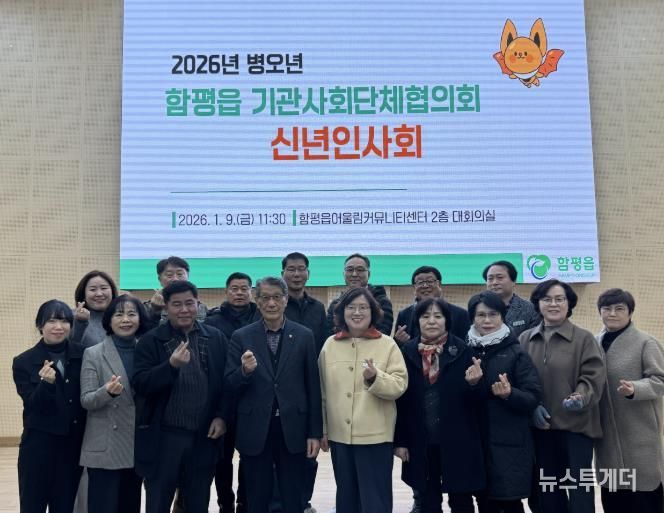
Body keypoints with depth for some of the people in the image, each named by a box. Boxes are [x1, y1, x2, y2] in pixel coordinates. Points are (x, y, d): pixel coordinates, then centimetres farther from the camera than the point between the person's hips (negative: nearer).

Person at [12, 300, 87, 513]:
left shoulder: (82, 356, 1)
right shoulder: (24, 361, -3)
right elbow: (33, 405, -10)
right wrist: (46, 383, -26)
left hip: (74, 445, 2)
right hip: (38, 445, -2)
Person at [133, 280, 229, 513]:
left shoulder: (216, 338, 4)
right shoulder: (150, 341, -4)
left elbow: (226, 382, 9)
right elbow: (139, 384, -11)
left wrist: (221, 416, -2)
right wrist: (171, 365, -25)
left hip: (204, 437, 2)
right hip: (162, 437, -2)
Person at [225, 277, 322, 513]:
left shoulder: (304, 336, 1)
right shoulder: (241, 337, 1)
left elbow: (313, 387, 1)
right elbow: (230, 386, -1)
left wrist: (315, 432, -1)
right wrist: (244, 371, -22)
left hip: (293, 429, 0)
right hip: (254, 431, 0)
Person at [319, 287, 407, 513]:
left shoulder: (387, 344, -3)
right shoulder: (330, 345, 5)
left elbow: (399, 385, -8)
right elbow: (323, 390, 9)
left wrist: (376, 378, -26)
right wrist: (322, 429, 10)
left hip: (375, 436, -3)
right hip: (339, 435, 3)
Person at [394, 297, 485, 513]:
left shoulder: (463, 350, -5)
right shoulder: (408, 352, 0)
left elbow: (479, 399, -3)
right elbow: (399, 400, 2)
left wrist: (475, 383, -26)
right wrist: (399, 440, 0)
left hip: (458, 441, -2)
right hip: (420, 443, 2)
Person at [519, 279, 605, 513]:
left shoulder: (584, 338, -2)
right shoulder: (525, 339, 5)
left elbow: (594, 376, -8)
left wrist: (581, 397, -26)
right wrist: (532, 406, -9)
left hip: (576, 424, -3)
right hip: (540, 425, 3)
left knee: (579, 487, 3)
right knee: (547, 488, 14)